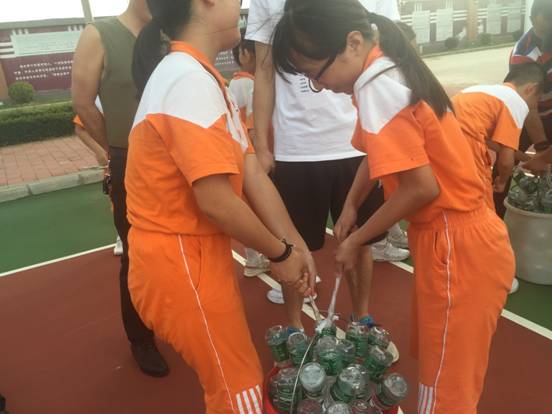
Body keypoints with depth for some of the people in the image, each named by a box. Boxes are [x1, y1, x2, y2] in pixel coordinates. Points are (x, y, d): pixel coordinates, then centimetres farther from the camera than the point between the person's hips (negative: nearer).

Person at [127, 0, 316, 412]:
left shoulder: (204, 79, 9)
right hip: (179, 261, -9)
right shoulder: (190, 80, -22)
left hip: (200, 253, 9)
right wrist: (280, 253, -10)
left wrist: (295, 243, 3)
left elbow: (252, 173, 5)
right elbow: (216, 201, -26)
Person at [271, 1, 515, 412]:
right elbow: (380, 152, 18)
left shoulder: (377, 87, -22)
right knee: (438, 366, 25)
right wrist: (350, 207, 10)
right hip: (454, 239, 9)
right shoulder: (388, 71, 8)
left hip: (458, 250, -9)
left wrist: (356, 239, -13)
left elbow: (421, 187, -25)